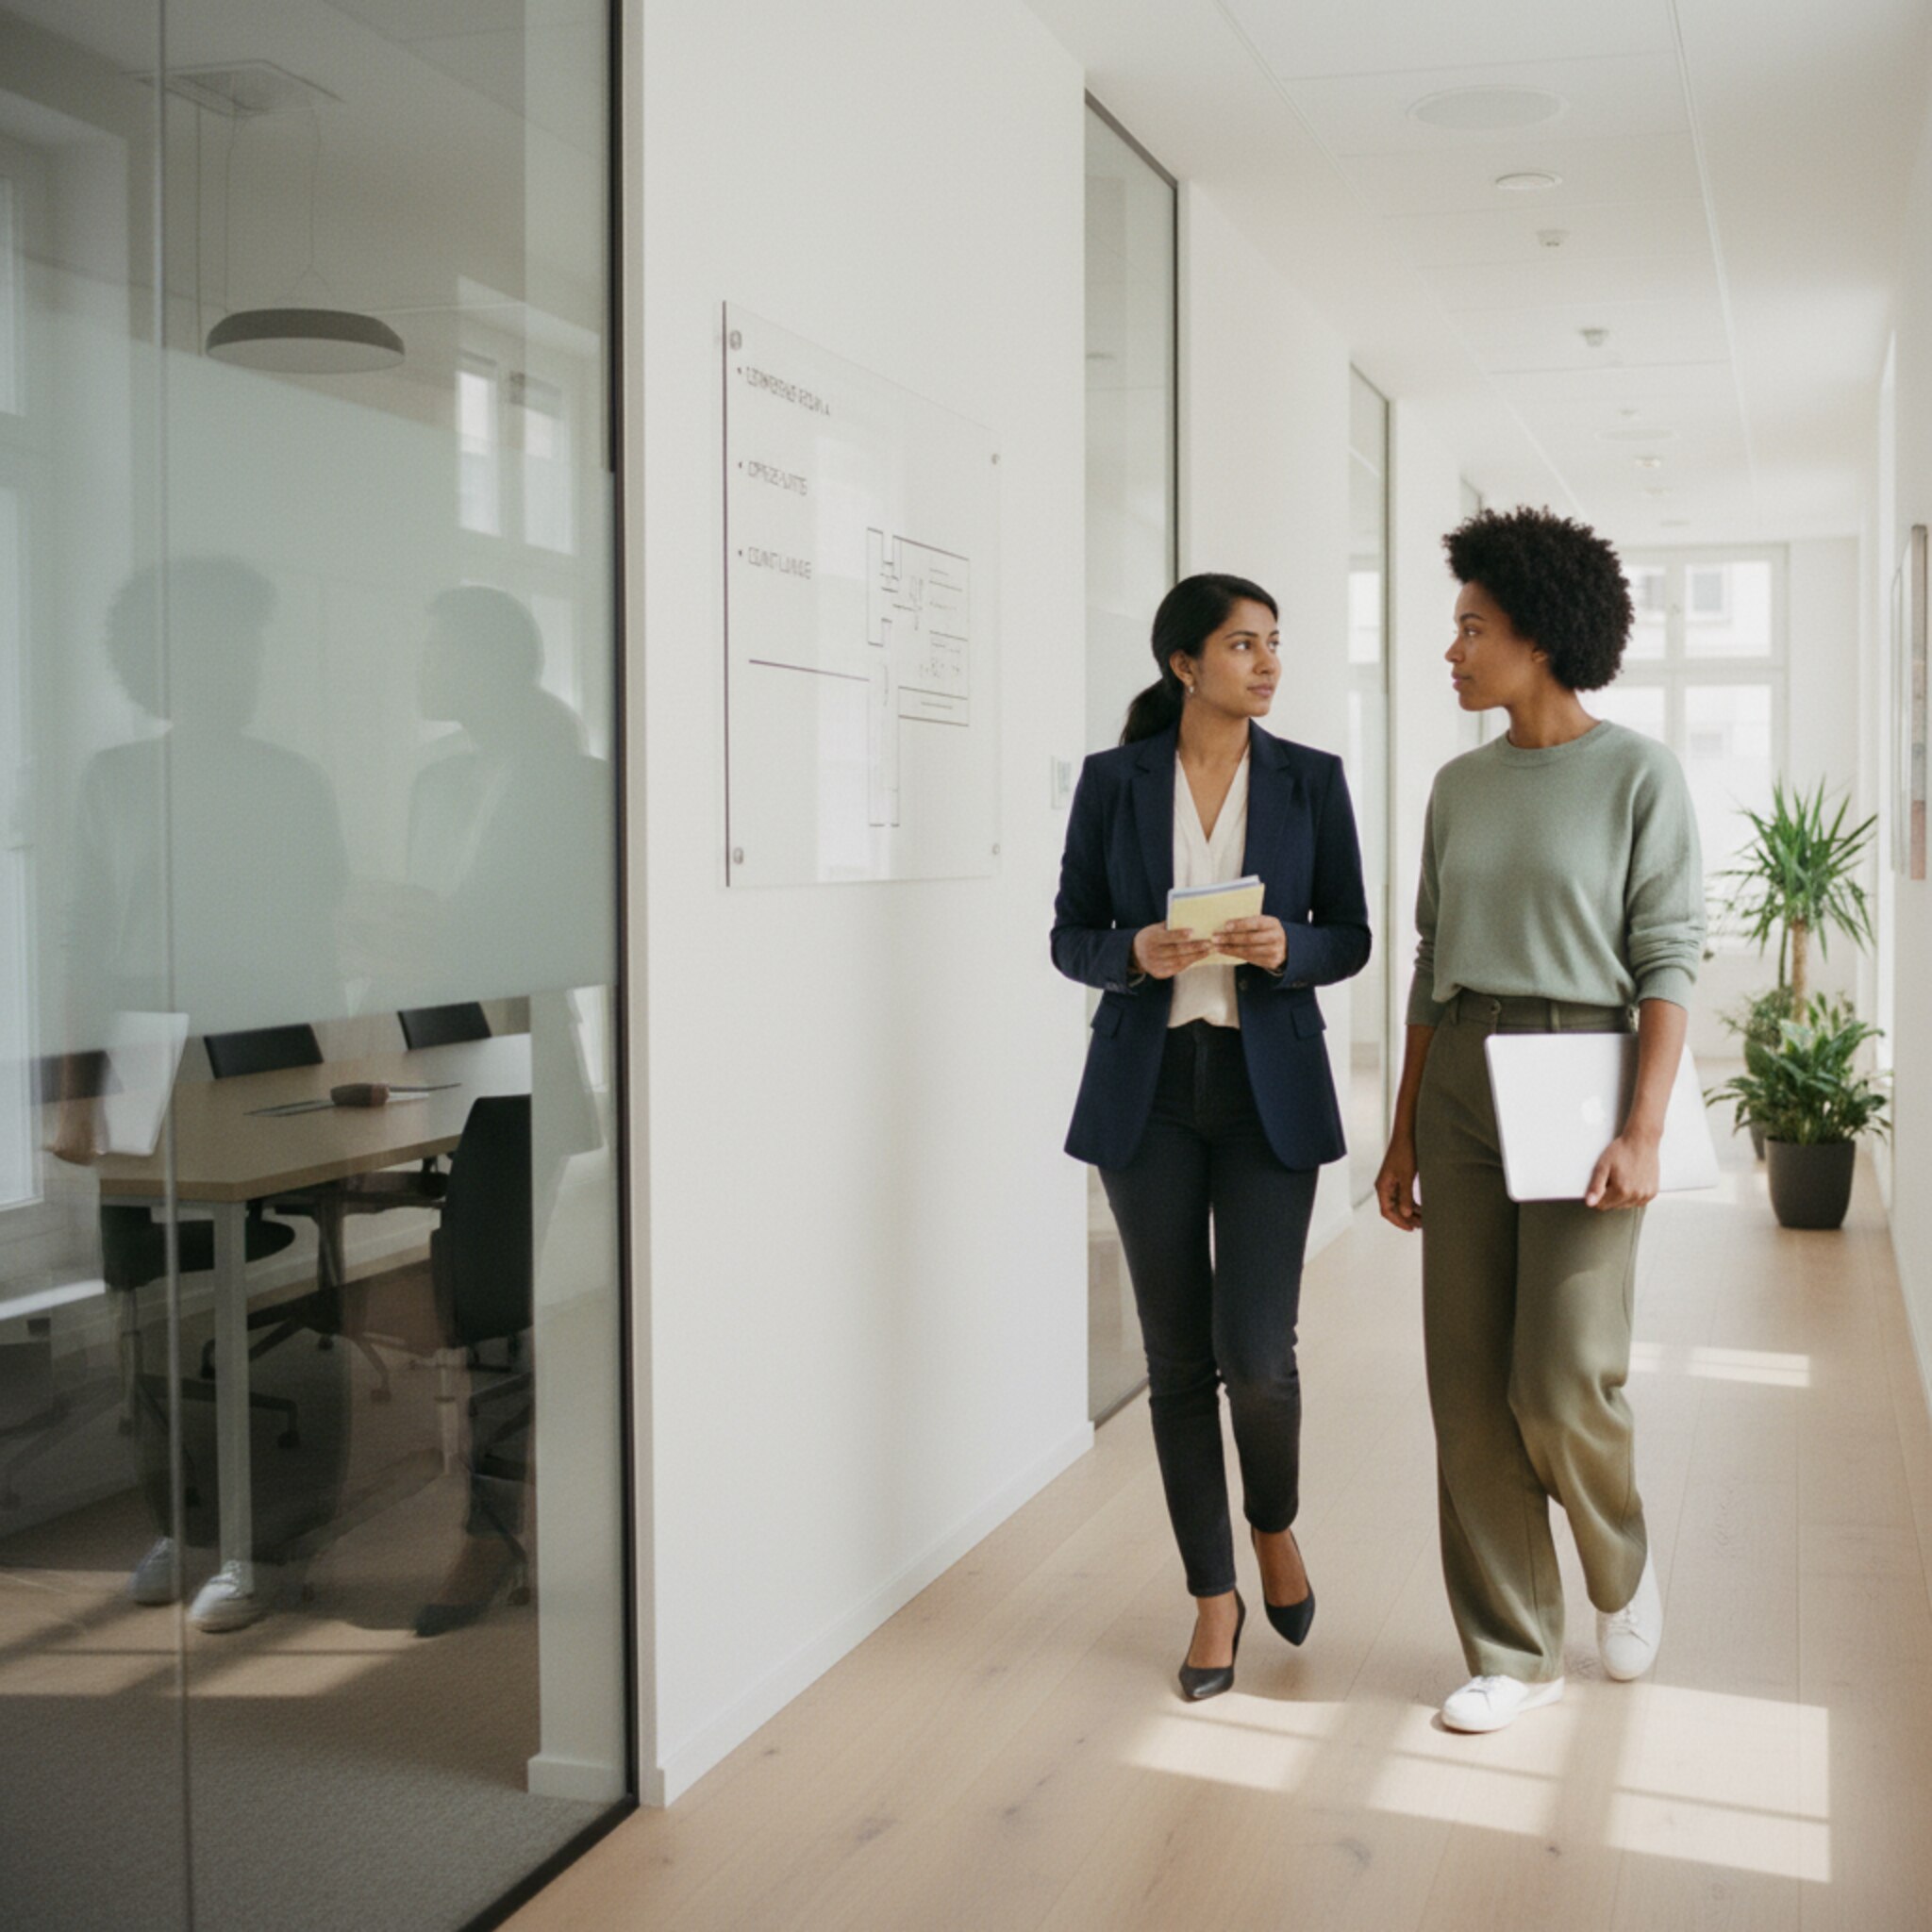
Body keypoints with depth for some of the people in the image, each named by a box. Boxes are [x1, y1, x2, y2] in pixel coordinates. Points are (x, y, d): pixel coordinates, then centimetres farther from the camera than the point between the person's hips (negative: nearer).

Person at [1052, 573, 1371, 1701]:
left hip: (1270, 1087, 0)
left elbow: (1351, 938, 5)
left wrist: (1286, 949, -17)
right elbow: (1070, 938, 4)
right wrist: (1134, 954, -17)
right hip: (1149, 1087, 1)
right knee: (1179, 1357, 5)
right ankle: (1214, 1597, 20)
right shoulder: (1114, 780, 1)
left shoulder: (1312, 780, 2)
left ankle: (1277, 1524, 25)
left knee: (1257, 1354, -8)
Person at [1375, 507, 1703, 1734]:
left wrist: (1646, 1131, -19)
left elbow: (1669, 962, -9)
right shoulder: (1461, 786, 11)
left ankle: (1622, 1561, 23)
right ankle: (1516, 1654, 15)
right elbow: (1433, 964, 13)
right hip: (1462, 1084, 5)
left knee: (1560, 1384, -10)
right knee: (1471, 1386, 3)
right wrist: (1405, 1134, 10)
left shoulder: (1640, 775, -5)